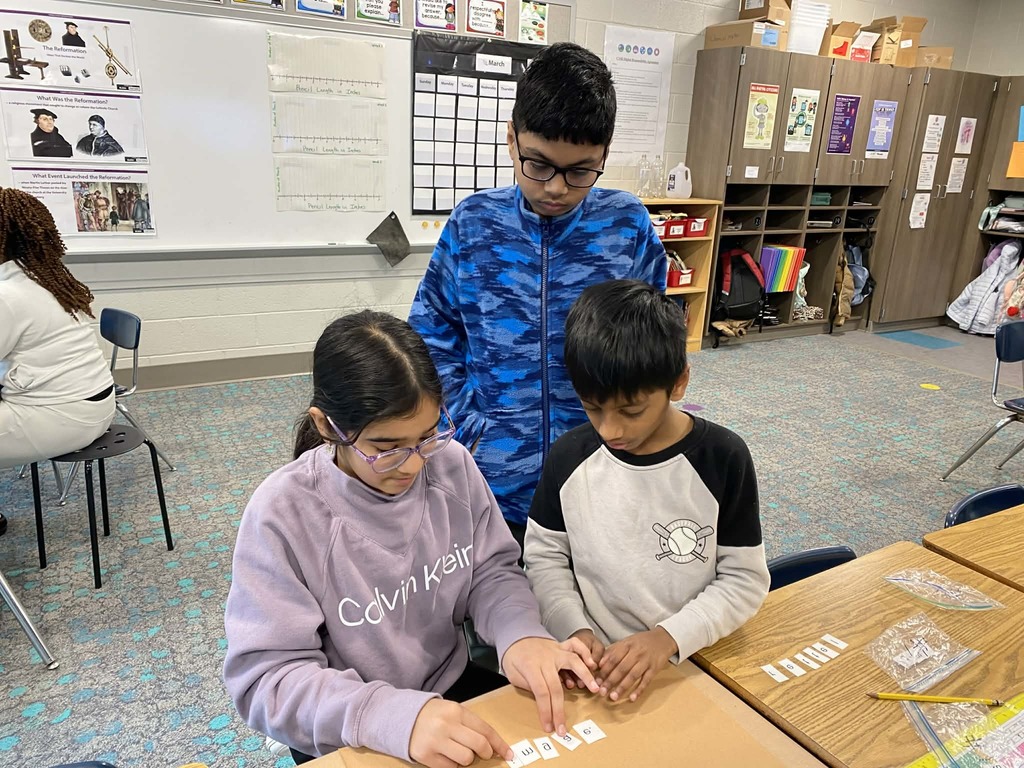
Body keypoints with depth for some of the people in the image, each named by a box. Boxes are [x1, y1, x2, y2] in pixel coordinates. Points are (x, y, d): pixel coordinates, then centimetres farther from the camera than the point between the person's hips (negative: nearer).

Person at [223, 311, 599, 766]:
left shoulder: (453, 464, -11)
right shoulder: (283, 514, -21)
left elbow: (491, 572, -2)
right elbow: (266, 677, -20)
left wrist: (520, 634, -23)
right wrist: (397, 716, -34)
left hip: (453, 686, 3)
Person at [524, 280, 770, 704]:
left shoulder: (723, 458, -12)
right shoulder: (569, 456, -7)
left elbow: (745, 579, -6)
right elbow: (544, 557, 4)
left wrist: (668, 637, -18)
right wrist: (574, 630, -12)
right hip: (594, 664, -1)